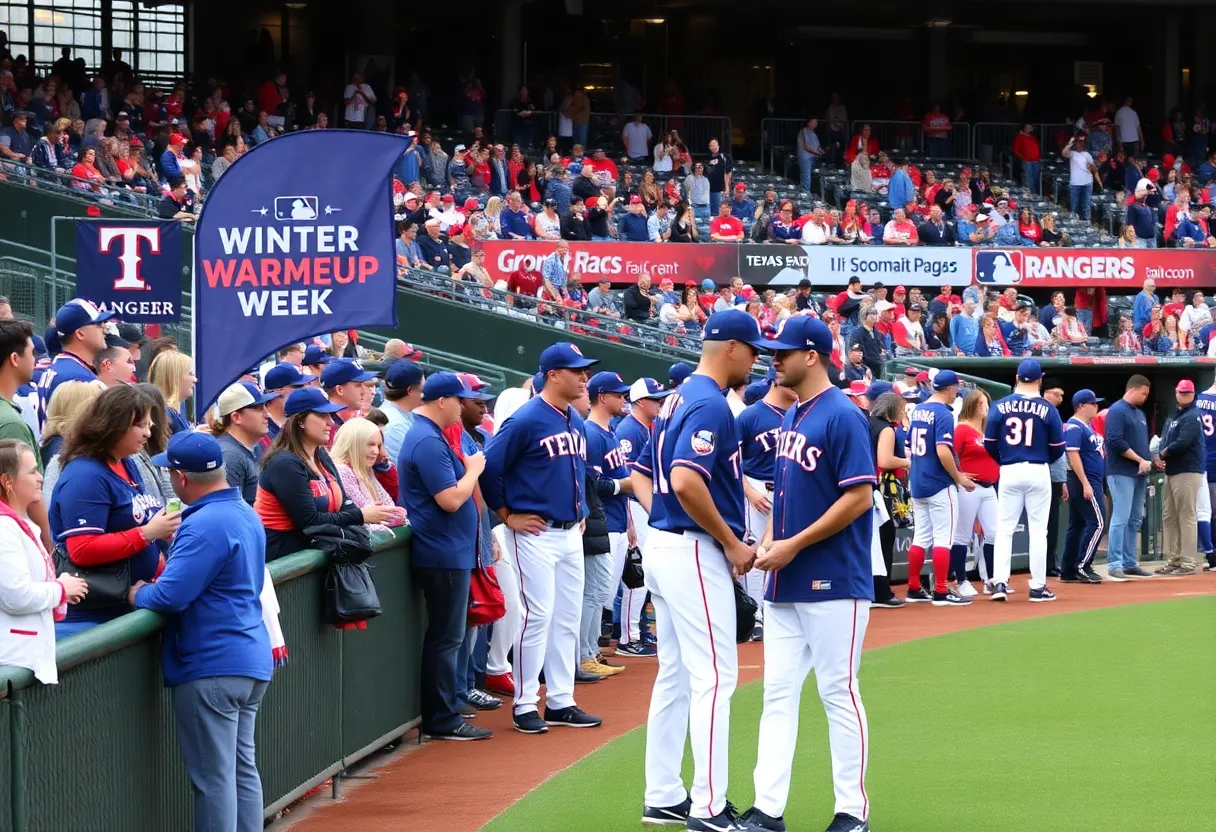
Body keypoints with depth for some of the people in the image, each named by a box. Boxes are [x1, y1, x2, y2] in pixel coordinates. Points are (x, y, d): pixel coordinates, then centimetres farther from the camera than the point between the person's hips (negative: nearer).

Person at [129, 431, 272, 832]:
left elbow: (171, 596, -25)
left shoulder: (205, 525, -20)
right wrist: (175, 545, 16)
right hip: (252, 662, 10)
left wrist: (138, 595, -5)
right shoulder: (246, 515, 12)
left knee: (214, 777, -4)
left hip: (211, 667, -10)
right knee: (243, 768, 14)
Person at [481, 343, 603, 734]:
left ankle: (560, 702, 16)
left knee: (568, 619, 10)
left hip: (570, 534, 8)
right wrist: (507, 515, -10)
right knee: (538, 616, -8)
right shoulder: (526, 420, -13)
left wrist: (581, 512, 16)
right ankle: (525, 705, -1)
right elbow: (489, 466, -13)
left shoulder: (577, 422, 12)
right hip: (536, 534, -8)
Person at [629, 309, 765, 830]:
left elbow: (640, 475, 20)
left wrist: (665, 519, 9)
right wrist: (732, 543, -18)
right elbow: (686, 481, -27)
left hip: (663, 547, 10)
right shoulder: (711, 405, -16)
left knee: (675, 677, 14)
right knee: (714, 677, -8)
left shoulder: (676, 400, 15)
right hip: (695, 553, -10)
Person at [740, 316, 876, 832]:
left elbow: (859, 497, -19)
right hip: (785, 585, 9)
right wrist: (768, 539, 4)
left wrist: (794, 545, -18)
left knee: (838, 693, -1)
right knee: (778, 693, 6)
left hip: (833, 583, -8)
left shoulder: (842, 416, -13)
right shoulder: (791, 417, 13)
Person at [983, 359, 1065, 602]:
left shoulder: (1000, 406, -2)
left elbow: (989, 443, 1)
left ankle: (1000, 582, -3)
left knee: (1004, 528, 7)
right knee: (1038, 530, 4)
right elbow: (1058, 447, -2)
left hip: (1009, 472, 1)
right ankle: (1038, 587, 6)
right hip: (1038, 472, -1)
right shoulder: (1047, 409, -6)